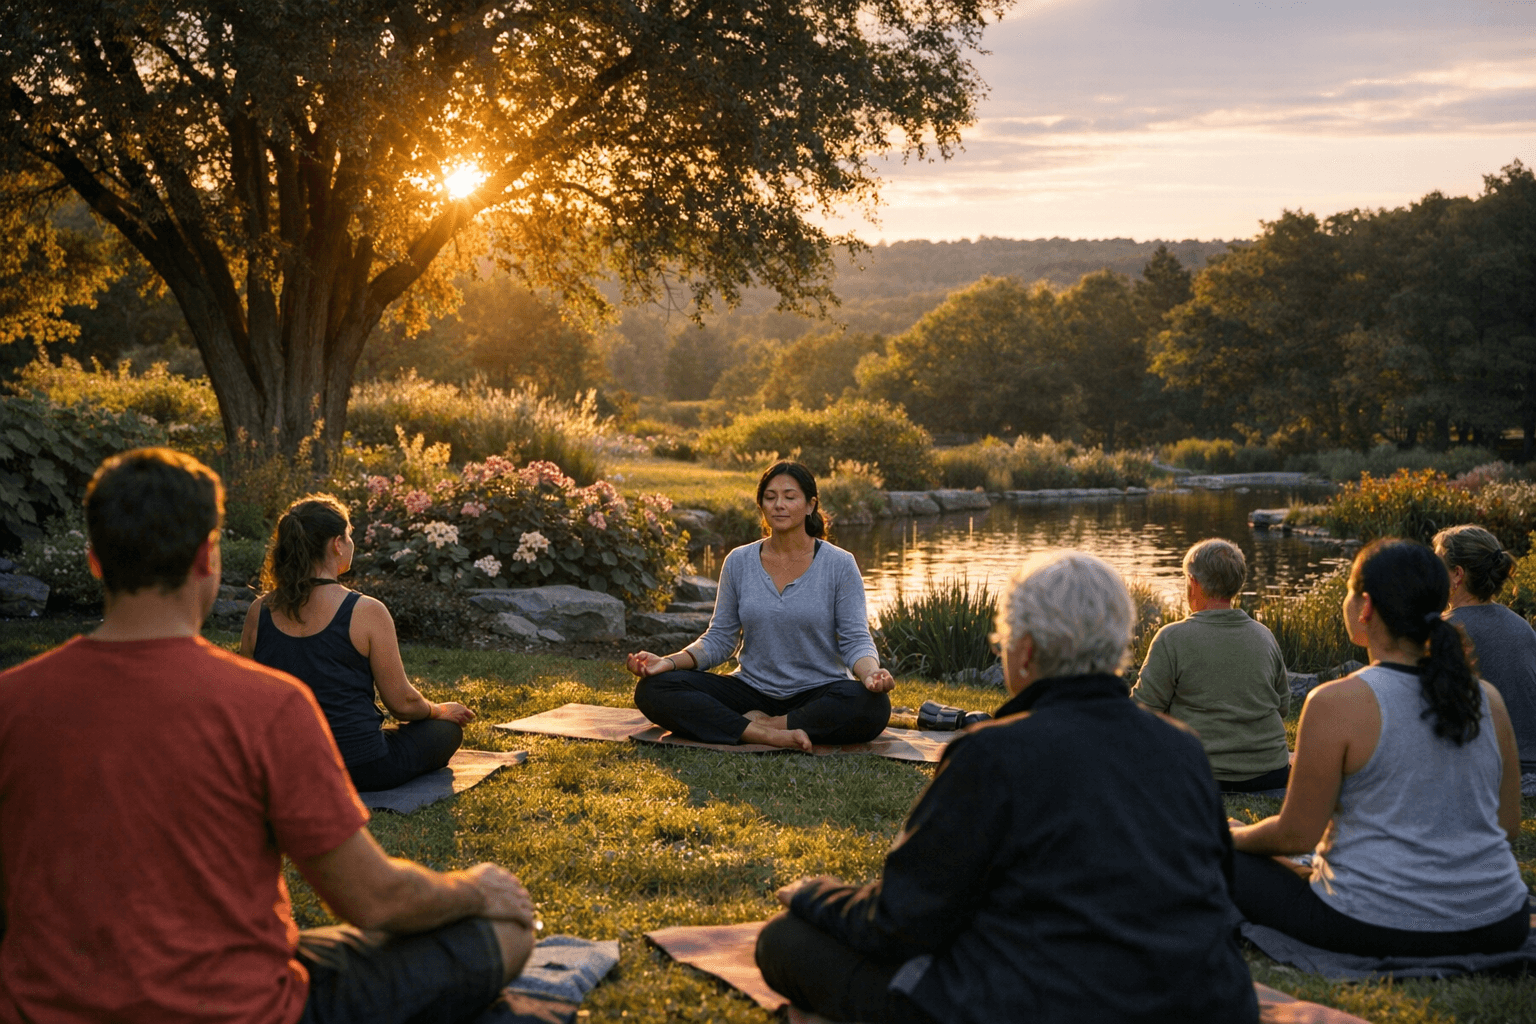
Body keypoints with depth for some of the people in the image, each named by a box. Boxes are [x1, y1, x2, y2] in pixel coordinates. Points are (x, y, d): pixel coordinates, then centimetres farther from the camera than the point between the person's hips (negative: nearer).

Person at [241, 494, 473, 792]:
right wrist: (440, 711, 11)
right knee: (447, 727, 19)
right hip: (360, 768, -7)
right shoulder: (366, 613, -19)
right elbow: (402, 703, -11)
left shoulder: (258, 612, -6)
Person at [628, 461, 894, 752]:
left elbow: (855, 639, -8)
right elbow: (719, 639, 5)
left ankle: (760, 723, -22)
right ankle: (765, 736, -30)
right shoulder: (738, 562, 4)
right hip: (751, 691, 3)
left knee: (873, 706, -37)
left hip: (819, 693, -2)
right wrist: (669, 662, -12)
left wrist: (872, 674, -30)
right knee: (653, 689, -19)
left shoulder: (839, 565, -4)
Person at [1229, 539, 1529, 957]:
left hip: (1374, 930, -6)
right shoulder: (1488, 700, 0)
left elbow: (1297, 834, -10)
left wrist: (1233, 836, 11)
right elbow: (1508, 825, 10)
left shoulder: (1336, 703, -16)